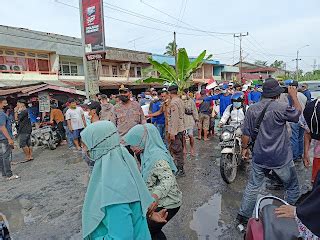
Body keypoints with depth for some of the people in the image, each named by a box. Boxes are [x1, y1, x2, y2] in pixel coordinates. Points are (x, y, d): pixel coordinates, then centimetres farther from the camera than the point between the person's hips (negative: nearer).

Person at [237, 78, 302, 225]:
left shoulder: (252, 109, -3)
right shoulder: (281, 108, -18)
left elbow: (246, 134, 1)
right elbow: (298, 113, 1)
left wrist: (244, 148, 15)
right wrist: (294, 96, 11)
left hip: (260, 157, 4)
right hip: (281, 159, -4)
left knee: (253, 186, 16)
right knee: (292, 187, 20)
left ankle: (243, 215, 25)